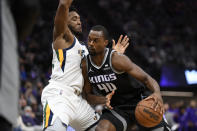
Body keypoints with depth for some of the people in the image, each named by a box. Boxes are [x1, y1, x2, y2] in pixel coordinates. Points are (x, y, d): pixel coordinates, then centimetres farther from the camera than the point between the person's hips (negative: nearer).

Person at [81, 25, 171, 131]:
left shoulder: (117, 59, -21)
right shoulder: (85, 65, -7)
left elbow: (146, 78, -22)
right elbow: (88, 95, 3)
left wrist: (157, 93, -44)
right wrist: (104, 100, -20)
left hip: (138, 104, -2)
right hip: (115, 108, 2)